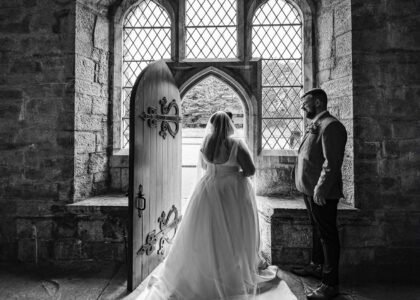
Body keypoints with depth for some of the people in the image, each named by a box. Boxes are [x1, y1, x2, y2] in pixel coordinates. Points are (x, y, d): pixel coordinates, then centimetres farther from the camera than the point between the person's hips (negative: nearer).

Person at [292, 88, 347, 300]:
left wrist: (320, 189, -24)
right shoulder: (314, 125, 15)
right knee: (317, 230, 22)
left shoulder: (330, 126, -16)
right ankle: (317, 266, 40)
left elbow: (332, 163, -22)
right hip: (310, 190, 10)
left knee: (327, 235, 1)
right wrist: (308, 187, 16)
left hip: (322, 193, -10)